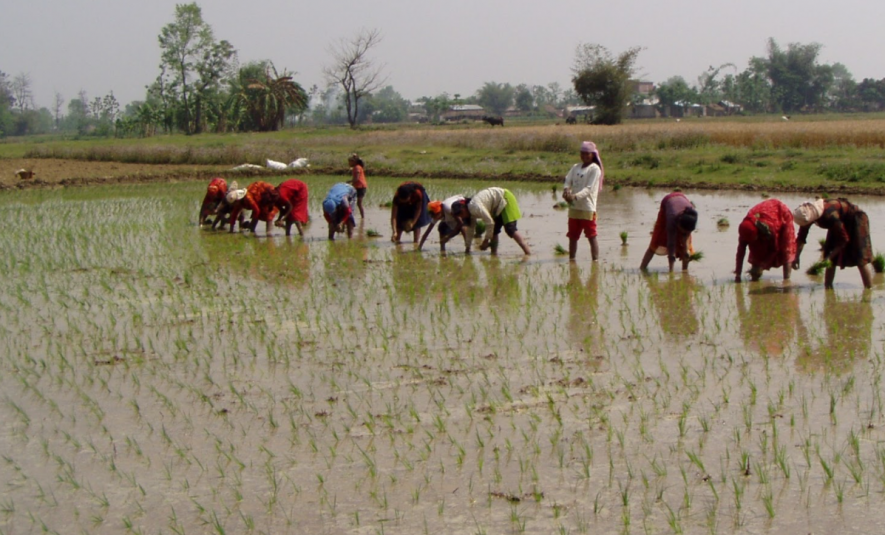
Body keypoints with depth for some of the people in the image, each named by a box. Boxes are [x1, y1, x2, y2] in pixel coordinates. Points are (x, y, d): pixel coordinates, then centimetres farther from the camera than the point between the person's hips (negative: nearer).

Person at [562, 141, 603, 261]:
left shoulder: (594, 169, -6)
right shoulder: (575, 167, 13)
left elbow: (589, 188, -16)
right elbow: (568, 181, 3)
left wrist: (575, 196, -30)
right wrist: (566, 190, -20)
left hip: (587, 208, -6)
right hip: (574, 207, 6)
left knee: (591, 236, -3)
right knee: (572, 236, 11)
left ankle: (595, 260, -1)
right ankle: (571, 259, 19)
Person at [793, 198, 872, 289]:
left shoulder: (830, 216, -40)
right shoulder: (807, 215, -19)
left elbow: (844, 239, -30)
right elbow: (801, 238, -6)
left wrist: (830, 257, -31)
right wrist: (796, 258, -12)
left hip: (856, 220, -8)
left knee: (859, 258, -13)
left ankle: (869, 290, -12)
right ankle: (828, 287, 7)